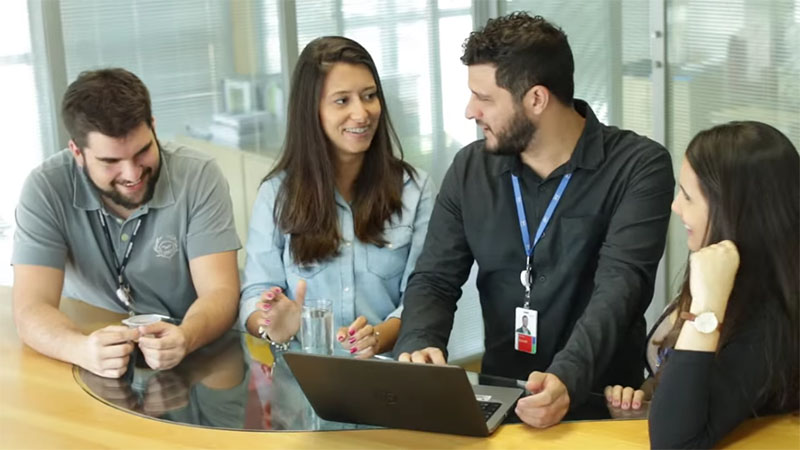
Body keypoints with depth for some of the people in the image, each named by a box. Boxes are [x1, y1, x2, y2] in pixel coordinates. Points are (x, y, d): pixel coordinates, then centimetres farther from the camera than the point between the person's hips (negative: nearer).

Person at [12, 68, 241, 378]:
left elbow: (219, 293, -16)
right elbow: (31, 309, -16)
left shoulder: (199, 178, -11)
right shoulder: (46, 189, -11)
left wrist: (185, 338, -39)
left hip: (192, 361, 0)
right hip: (95, 372, 1)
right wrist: (83, 349, -38)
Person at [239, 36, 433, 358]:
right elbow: (256, 294, 3)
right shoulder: (277, 193, 7)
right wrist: (273, 327, -20)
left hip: (386, 367, 0)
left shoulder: (414, 189, 5)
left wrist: (379, 337, -21)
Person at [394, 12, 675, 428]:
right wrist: (418, 347, -18)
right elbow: (434, 280, 3)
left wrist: (568, 378, -35)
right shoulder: (470, 169, 4)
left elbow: (621, 285, -20)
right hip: (500, 397, 3)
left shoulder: (639, 167, -9)